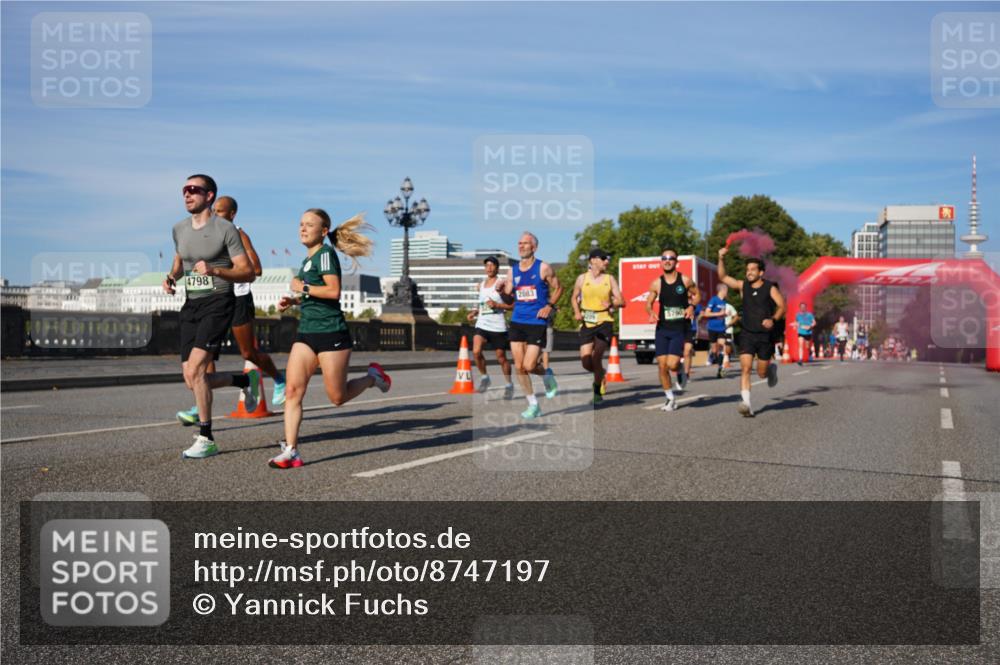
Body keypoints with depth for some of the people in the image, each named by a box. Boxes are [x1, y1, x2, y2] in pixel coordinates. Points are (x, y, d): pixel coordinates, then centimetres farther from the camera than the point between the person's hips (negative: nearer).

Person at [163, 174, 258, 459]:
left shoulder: (225, 229, -7)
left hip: (217, 302, -7)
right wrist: (171, 277, 7)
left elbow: (248, 272, -8)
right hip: (190, 305, 7)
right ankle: (246, 380, 30)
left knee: (195, 370, -20)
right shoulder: (179, 229, 11)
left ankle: (206, 439, -9)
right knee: (191, 380, 3)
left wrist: (214, 270, -23)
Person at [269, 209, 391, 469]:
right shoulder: (308, 258, 17)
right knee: (292, 389, -7)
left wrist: (302, 288, -14)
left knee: (338, 397, 1)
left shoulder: (325, 253, -10)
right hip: (306, 333, 8)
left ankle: (372, 377, 29)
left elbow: (333, 291, -22)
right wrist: (293, 301, 12)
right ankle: (290, 451, -8)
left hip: (331, 333, -8)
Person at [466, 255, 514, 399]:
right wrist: (475, 312, 12)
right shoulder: (481, 284, 13)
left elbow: (513, 305, -8)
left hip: (498, 326, -4)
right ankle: (484, 377, 5)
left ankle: (509, 384, 24)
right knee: (476, 352, -17)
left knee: (501, 357, 5)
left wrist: (497, 305, -20)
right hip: (482, 324, 4)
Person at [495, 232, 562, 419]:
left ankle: (547, 375, 24)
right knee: (519, 367, 2)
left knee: (528, 366, -11)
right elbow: (509, 295, 13)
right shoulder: (513, 270, 8)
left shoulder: (543, 268, -5)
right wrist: (501, 290, -9)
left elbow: (558, 288, 4)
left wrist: (549, 306, -10)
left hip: (537, 322, -5)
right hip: (517, 321, 5)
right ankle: (533, 405, 15)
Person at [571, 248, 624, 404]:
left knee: (596, 357, -13)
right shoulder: (582, 278, 4)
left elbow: (621, 301, 3)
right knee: (585, 361, -7)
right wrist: (577, 312, -1)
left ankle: (598, 391, 6)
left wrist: (611, 303, -17)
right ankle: (600, 374, 28)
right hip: (587, 323, 1)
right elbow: (574, 298, 17)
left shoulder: (610, 279, 4)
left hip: (604, 322, -1)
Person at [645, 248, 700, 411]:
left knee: (672, 364, -16)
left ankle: (681, 371, 22)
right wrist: (651, 313, -11)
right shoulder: (656, 283, 2)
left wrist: (691, 306, -9)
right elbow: (648, 303, 10)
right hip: (662, 329, 2)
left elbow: (697, 295, 11)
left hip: (680, 329, -2)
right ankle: (670, 399, 17)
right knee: (662, 366, 0)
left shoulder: (685, 280, -2)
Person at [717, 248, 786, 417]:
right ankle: (746, 403, -21)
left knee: (762, 373, 7)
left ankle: (772, 369, 44)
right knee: (745, 368, -15)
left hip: (765, 335, -2)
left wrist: (773, 319, -28)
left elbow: (782, 307, -10)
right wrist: (721, 259, -9)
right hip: (747, 335, 2)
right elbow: (723, 277, 5)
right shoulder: (743, 286, 5)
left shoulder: (770, 288, -4)